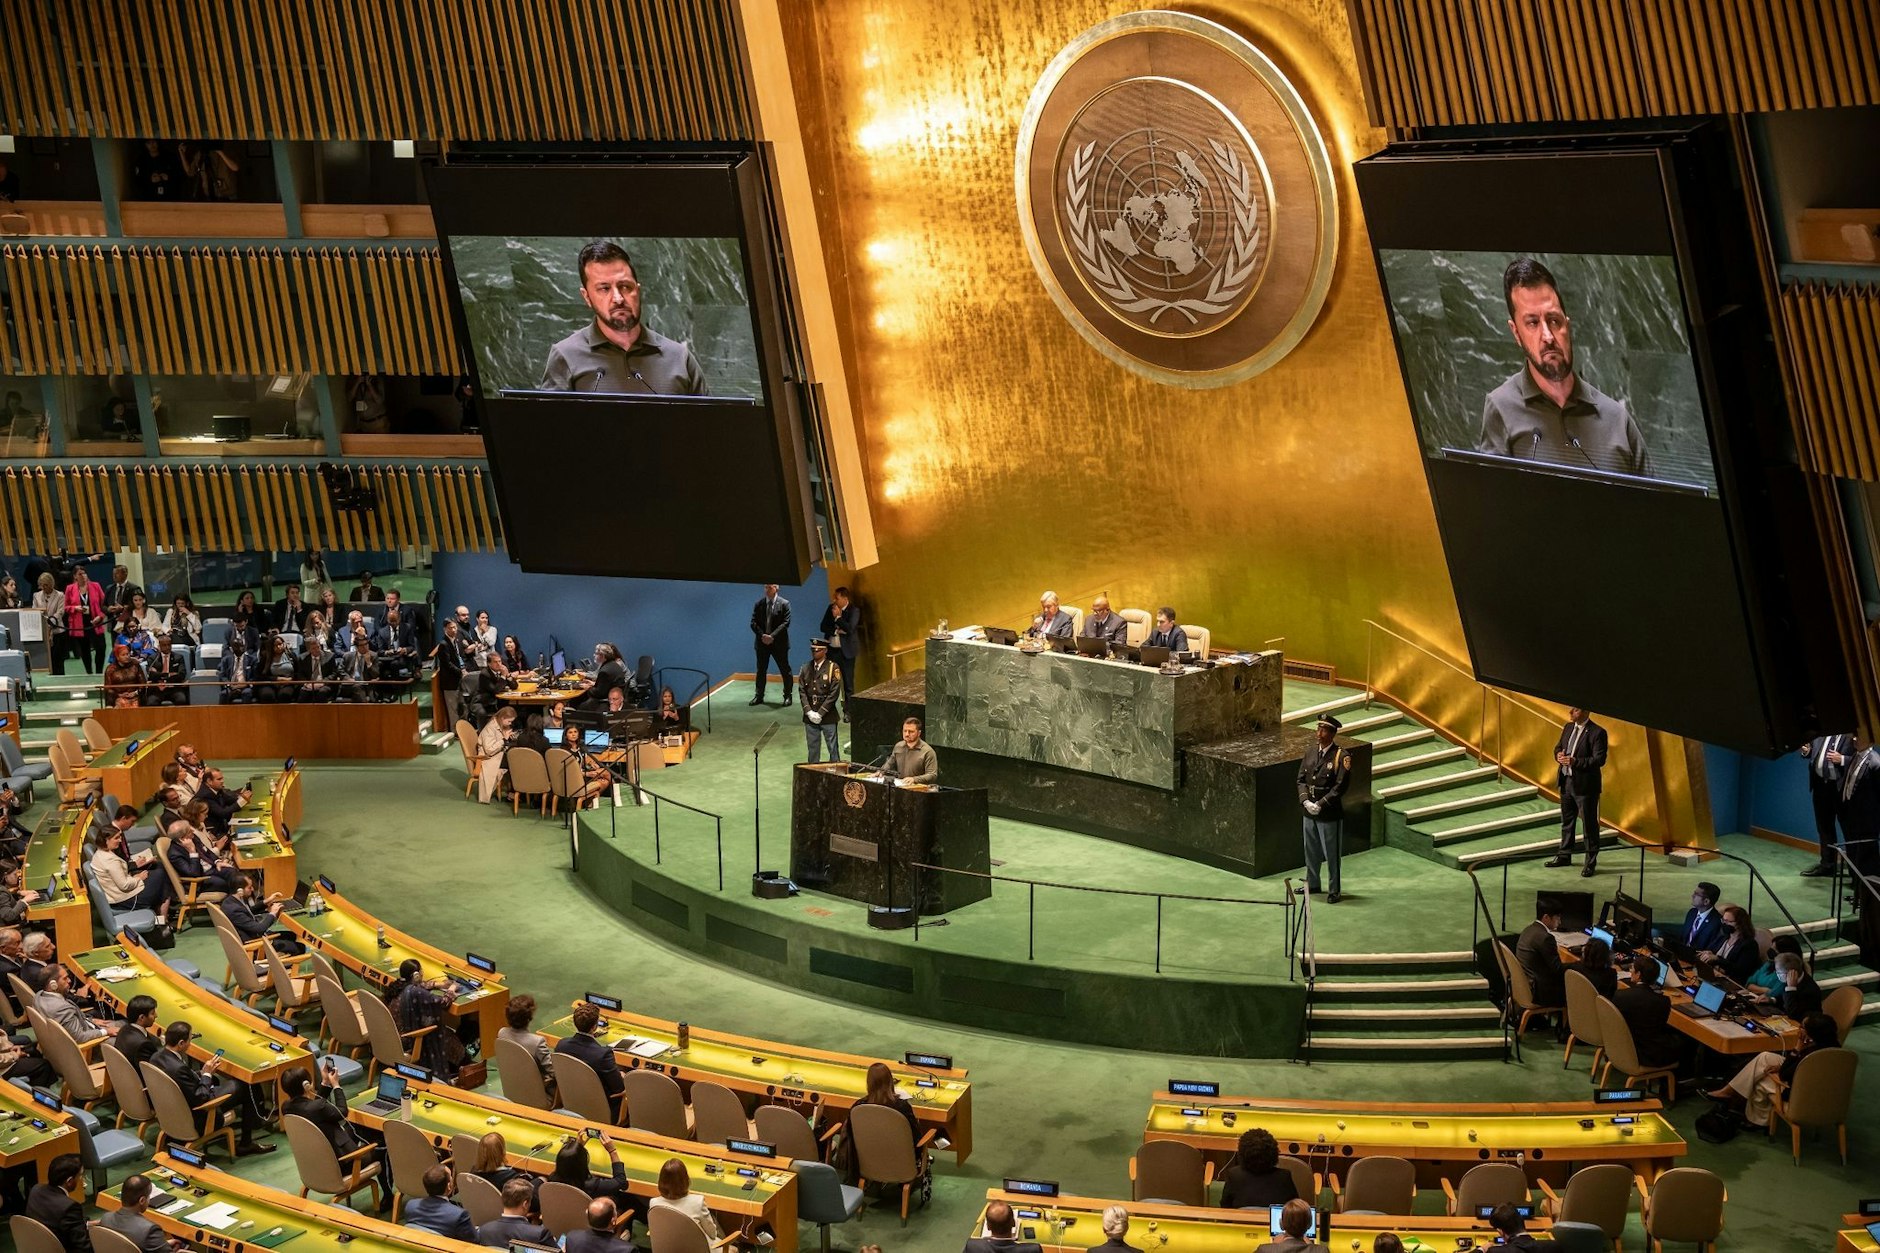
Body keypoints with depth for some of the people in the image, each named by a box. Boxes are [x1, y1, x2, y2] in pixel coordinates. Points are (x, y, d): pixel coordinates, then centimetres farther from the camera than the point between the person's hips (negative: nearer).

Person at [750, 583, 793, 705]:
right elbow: (753, 623, 2)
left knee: (785, 670, 3)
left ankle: (787, 696, 13)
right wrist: (762, 635, -14)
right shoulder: (759, 604, 5)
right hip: (762, 642, 3)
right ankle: (759, 696, 17)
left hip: (779, 642, -3)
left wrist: (772, 636, -19)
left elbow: (785, 623, -11)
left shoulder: (784, 604, -5)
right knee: (761, 670, 9)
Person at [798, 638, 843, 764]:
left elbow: (834, 693, -9)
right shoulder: (806, 668, 7)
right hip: (810, 716, 4)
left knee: (833, 748, 1)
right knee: (813, 747, 9)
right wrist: (809, 712, -7)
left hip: (827, 715, -4)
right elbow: (802, 691, 5)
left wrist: (820, 713, -13)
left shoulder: (833, 668, -5)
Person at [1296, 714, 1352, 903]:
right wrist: (1305, 800, -9)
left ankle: (1334, 890, 15)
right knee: (1311, 851, 18)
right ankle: (1312, 884, 34)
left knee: (1331, 853, 4)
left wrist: (1321, 804, -19)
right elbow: (1301, 779, 7)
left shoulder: (1341, 756, -13)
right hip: (1309, 811, 6)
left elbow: (1341, 786, -17)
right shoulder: (1311, 752, 6)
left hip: (1330, 814, -6)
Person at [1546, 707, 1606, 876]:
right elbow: (1558, 747, 20)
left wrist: (1575, 762, -27)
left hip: (1585, 786, -7)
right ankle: (1564, 855, 31)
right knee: (1566, 821, 18)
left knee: (1589, 824, 2)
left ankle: (1591, 862, 10)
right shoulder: (1568, 727, 9)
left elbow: (1599, 759, -20)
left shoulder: (1597, 733, -15)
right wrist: (1558, 754, -4)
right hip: (1566, 783, 8)